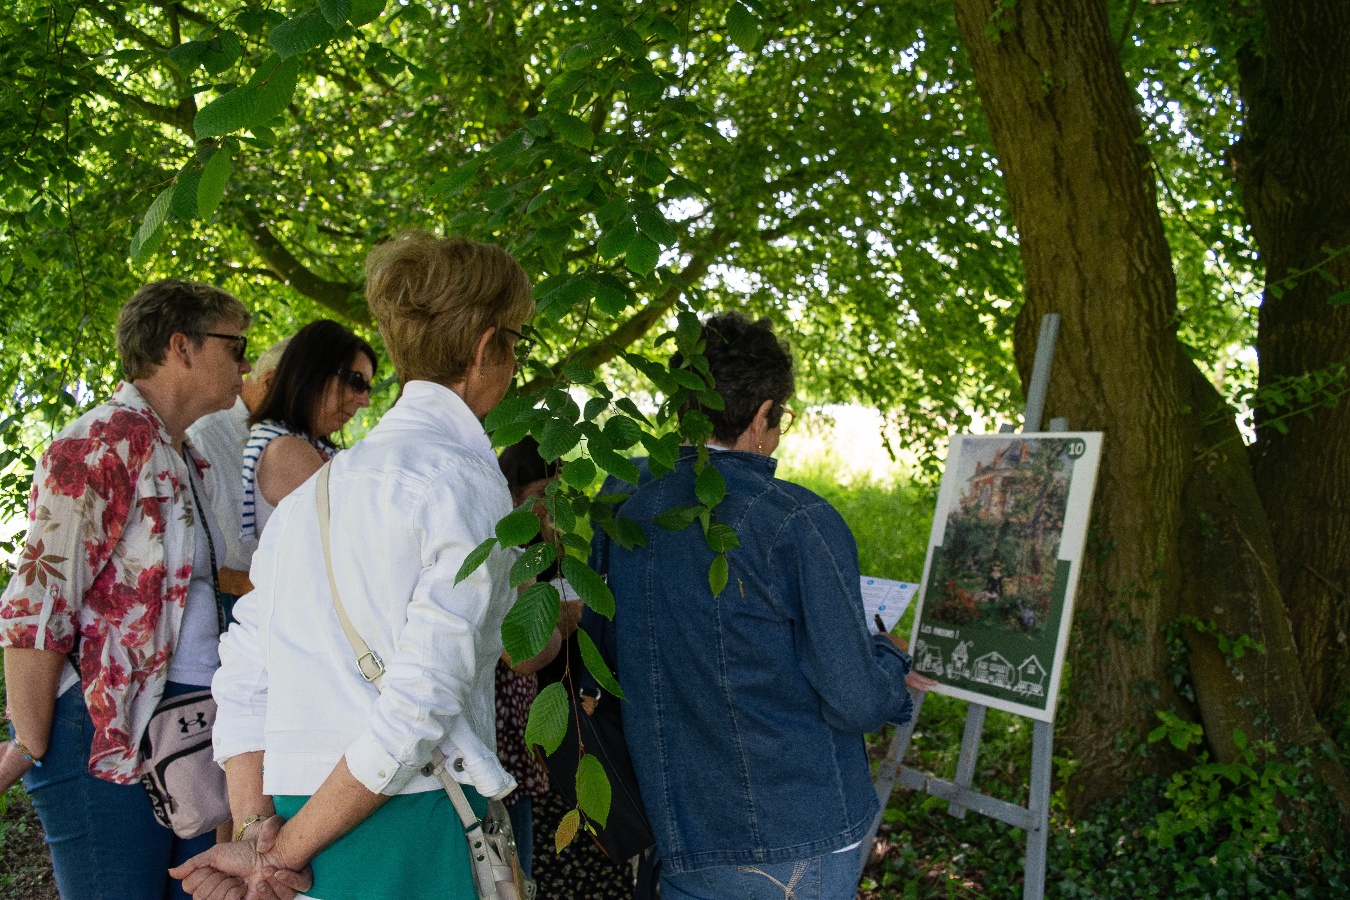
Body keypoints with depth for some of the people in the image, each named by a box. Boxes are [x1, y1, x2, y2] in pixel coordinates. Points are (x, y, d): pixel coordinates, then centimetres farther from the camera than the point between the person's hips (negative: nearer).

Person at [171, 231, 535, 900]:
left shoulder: (313, 486, 13)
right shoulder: (467, 478, -10)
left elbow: (242, 678, 8)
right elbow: (421, 700, -17)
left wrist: (257, 831, 1)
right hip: (416, 827, -7)